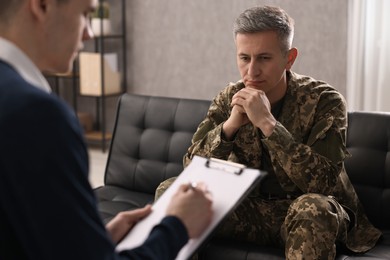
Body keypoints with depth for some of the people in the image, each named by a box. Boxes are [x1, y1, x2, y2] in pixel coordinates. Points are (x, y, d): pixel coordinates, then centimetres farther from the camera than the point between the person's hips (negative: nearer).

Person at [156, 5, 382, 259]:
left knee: (314, 207, -38)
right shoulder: (229, 99, -4)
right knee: (170, 191, -14)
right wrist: (230, 124, -25)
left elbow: (323, 183, -27)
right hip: (250, 208, 3)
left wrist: (267, 122, -33)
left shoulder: (324, 100, -16)